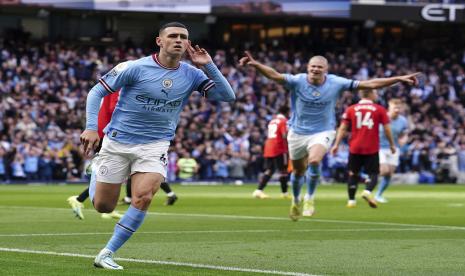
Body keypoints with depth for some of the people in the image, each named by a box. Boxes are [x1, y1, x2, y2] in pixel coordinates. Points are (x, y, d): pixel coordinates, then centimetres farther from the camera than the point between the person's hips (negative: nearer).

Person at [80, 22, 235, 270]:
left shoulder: (192, 75, -1)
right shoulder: (135, 68, -12)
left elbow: (227, 96, -7)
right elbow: (97, 91, -6)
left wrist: (208, 66, -15)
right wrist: (91, 127, -17)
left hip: (155, 146, 2)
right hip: (117, 143, -2)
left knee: (143, 197, -23)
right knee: (103, 206, 5)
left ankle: (107, 254, -11)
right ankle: (96, 173, 42)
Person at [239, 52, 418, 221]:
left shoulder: (336, 83, -11)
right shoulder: (298, 81, -14)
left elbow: (369, 84, -9)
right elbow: (275, 75, -28)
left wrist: (399, 79, -12)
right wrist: (255, 64, -47)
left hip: (322, 132, -1)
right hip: (298, 132, 1)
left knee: (314, 161, -29)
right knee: (298, 171, 14)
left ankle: (309, 198, -8)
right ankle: (296, 201, 44)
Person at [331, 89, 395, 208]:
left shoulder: (351, 109, 5)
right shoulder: (379, 109, 1)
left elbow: (342, 128, 2)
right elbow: (387, 129, 1)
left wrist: (336, 144, 4)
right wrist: (392, 144, 12)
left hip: (355, 148, 2)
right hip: (372, 148, -2)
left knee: (353, 174, 13)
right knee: (373, 173, 5)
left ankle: (351, 200, 10)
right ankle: (368, 191, -21)